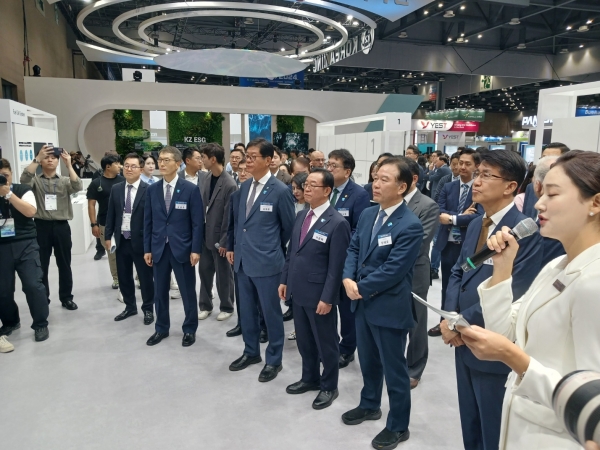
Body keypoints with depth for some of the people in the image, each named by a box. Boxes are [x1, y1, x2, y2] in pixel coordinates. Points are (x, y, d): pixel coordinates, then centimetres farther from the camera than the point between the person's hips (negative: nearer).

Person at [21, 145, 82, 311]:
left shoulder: (65, 181, 8)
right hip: (42, 226, 0)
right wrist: (36, 158, -22)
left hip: (61, 226, 1)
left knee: (64, 265, 9)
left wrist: (69, 165, -18)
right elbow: (24, 179, -17)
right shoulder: (35, 180, 5)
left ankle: (66, 297, 21)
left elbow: (78, 187, -13)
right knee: (41, 265, 8)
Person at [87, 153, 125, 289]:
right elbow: (91, 204, -1)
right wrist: (94, 224, -7)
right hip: (106, 224, -1)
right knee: (112, 252, 10)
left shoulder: (123, 181, 2)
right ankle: (116, 278, 23)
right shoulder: (96, 183, -2)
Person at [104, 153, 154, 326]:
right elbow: (111, 214, 10)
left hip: (140, 241, -5)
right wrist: (108, 236, 6)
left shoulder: (148, 190, -9)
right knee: (123, 276, 14)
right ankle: (130, 306, 32)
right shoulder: (116, 189, 7)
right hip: (121, 240, 5)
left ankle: (148, 309, 23)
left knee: (145, 277, 7)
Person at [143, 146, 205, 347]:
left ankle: (189, 330, 23)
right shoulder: (151, 190, 6)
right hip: (158, 248, 4)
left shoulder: (191, 189, -6)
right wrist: (147, 249, 5)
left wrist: (196, 249, -11)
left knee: (188, 291, 7)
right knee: (160, 291, 13)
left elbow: (198, 222, -7)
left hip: (182, 248, -3)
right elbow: (148, 221, 8)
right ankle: (161, 329, 30)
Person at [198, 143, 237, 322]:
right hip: (205, 235, 6)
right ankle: (205, 306, 30)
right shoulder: (206, 180, 4)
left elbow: (229, 216, -18)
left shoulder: (230, 184, -19)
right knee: (204, 270, 14)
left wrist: (224, 241, -16)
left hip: (220, 237, -6)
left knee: (224, 274, 9)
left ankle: (227, 307, 27)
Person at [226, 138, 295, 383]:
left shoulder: (281, 191, -13)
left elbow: (289, 228, -2)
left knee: (271, 312, 8)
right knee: (247, 310, 18)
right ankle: (251, 352, 37)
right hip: (243, 259, 7)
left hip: (266, 262, -6)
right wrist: (234, 247, 13)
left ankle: (274, 360, 25)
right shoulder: (244, 186, 7)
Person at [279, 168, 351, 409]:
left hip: (318, 294, -7)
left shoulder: (337, 223, -17)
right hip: (298, 290, 7)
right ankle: (310, 378, 40)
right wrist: (284, 280, 12)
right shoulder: (301, 216, 7)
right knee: (304, 340, 20)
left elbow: (336, 266, -17)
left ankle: (329, 387, 29)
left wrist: (327, 298, -17)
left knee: (326, 343, 11)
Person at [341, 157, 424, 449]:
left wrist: (361, 288, -15)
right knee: (368, 361, 24)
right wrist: (348, 279, -10)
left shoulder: (410, 225, -20)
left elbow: (392, 270, -23)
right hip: (363, 303, 7)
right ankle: (369, 405, 47)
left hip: (389, 307, -7)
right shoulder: (367, 214, 4)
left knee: (394, 370, 10)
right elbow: (354, 249, 7)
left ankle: (398, 426, 30)